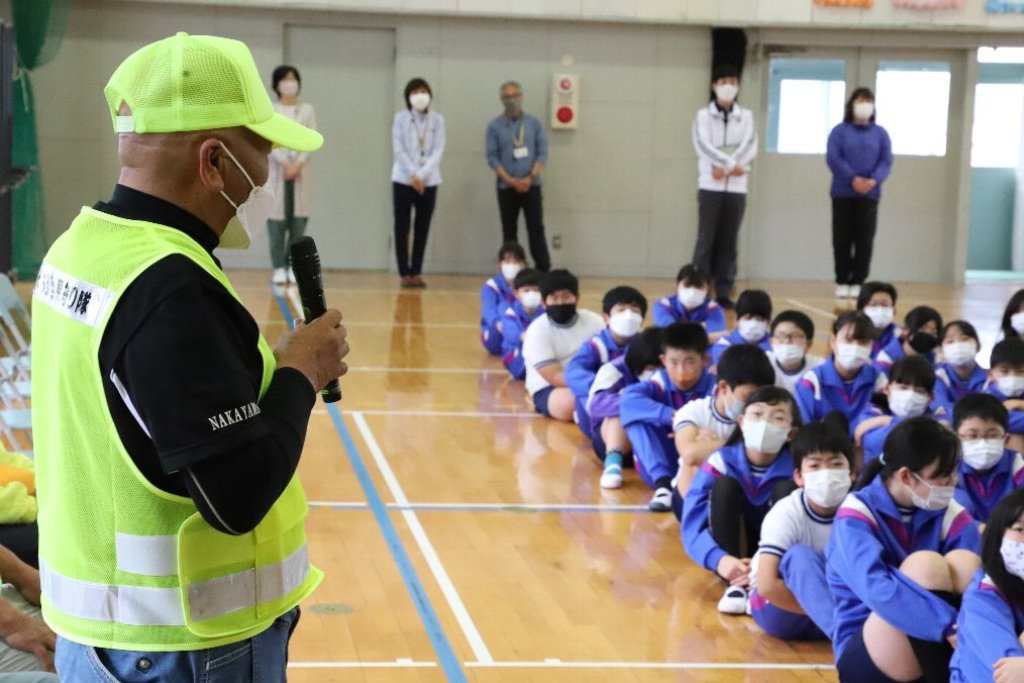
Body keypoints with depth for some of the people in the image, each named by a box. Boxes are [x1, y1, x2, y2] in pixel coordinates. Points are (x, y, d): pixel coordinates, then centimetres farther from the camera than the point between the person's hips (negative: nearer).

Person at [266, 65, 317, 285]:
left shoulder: (307, 110, 11)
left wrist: (298, 164, -11)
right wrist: (284, 163, -14)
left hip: (300, 170, 1)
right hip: (277, 169, -1)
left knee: (298, 219, -3)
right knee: (277, 218, -6)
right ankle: (278, 268, -4)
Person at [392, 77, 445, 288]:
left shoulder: (437, 120, 3)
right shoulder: (400, 118, 1)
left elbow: (438, 151, -4)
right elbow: (398, 150, -5)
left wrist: (422, 175, -15)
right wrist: (412, 175, -15)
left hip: (428, 181, 1)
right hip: (403, 179, -1)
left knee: (422, 228, 2)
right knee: (402, 227, -2)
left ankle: (416, 273, 7)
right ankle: (404, 273, 2)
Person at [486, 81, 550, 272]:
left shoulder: (534, 123, 4)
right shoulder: (495, 126, 2)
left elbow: (542, 154, 0)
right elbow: (492, 157, -2)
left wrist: (530, 178, -13)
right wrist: (511, 181, -12)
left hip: (531, 186, 0)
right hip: (506, 187, 0)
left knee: (536, 228, -4)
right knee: (509, 231, 5)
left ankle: (544, 271, -2)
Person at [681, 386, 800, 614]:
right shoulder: (721, 463, -17)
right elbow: (692, 525, -24)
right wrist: (719, 560, -43)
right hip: (732, 558, 0)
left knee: (787, 489, -23)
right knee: (724, 485, -24)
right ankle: (734, 584, -27)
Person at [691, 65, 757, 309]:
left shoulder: (746, 116, 10)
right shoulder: (703, 115, 3)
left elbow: (750, 147, -4)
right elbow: (703, 146, -11)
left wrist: (726, 167, -16)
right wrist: (731, 164, -20)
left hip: (737, 188, 2)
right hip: (710, 186, -2)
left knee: (728, 242, 4)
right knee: (706, 241, -3)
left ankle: (724, 292, 7)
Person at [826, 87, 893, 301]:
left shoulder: (880, 133, 12)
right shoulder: (840, 131, 4)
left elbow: (886, 161, 3)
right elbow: (833, 158, -7)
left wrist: (874, 180, -17)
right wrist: (853, 179, -19)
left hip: (869, 195, 1)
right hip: (843, 193, -1)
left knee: (864, 241, -2)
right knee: (842, 240, 1)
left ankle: (857, 282, 4)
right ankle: (842, 282, 9)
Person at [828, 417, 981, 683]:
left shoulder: (949, 514, 1)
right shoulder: (856, 517, -13)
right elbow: (876, 588, -31)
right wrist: (953, 626, -40)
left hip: (938, 654, 4)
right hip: (864, 660, -4)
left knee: (963, 563, -22)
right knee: (925, 565, -28)